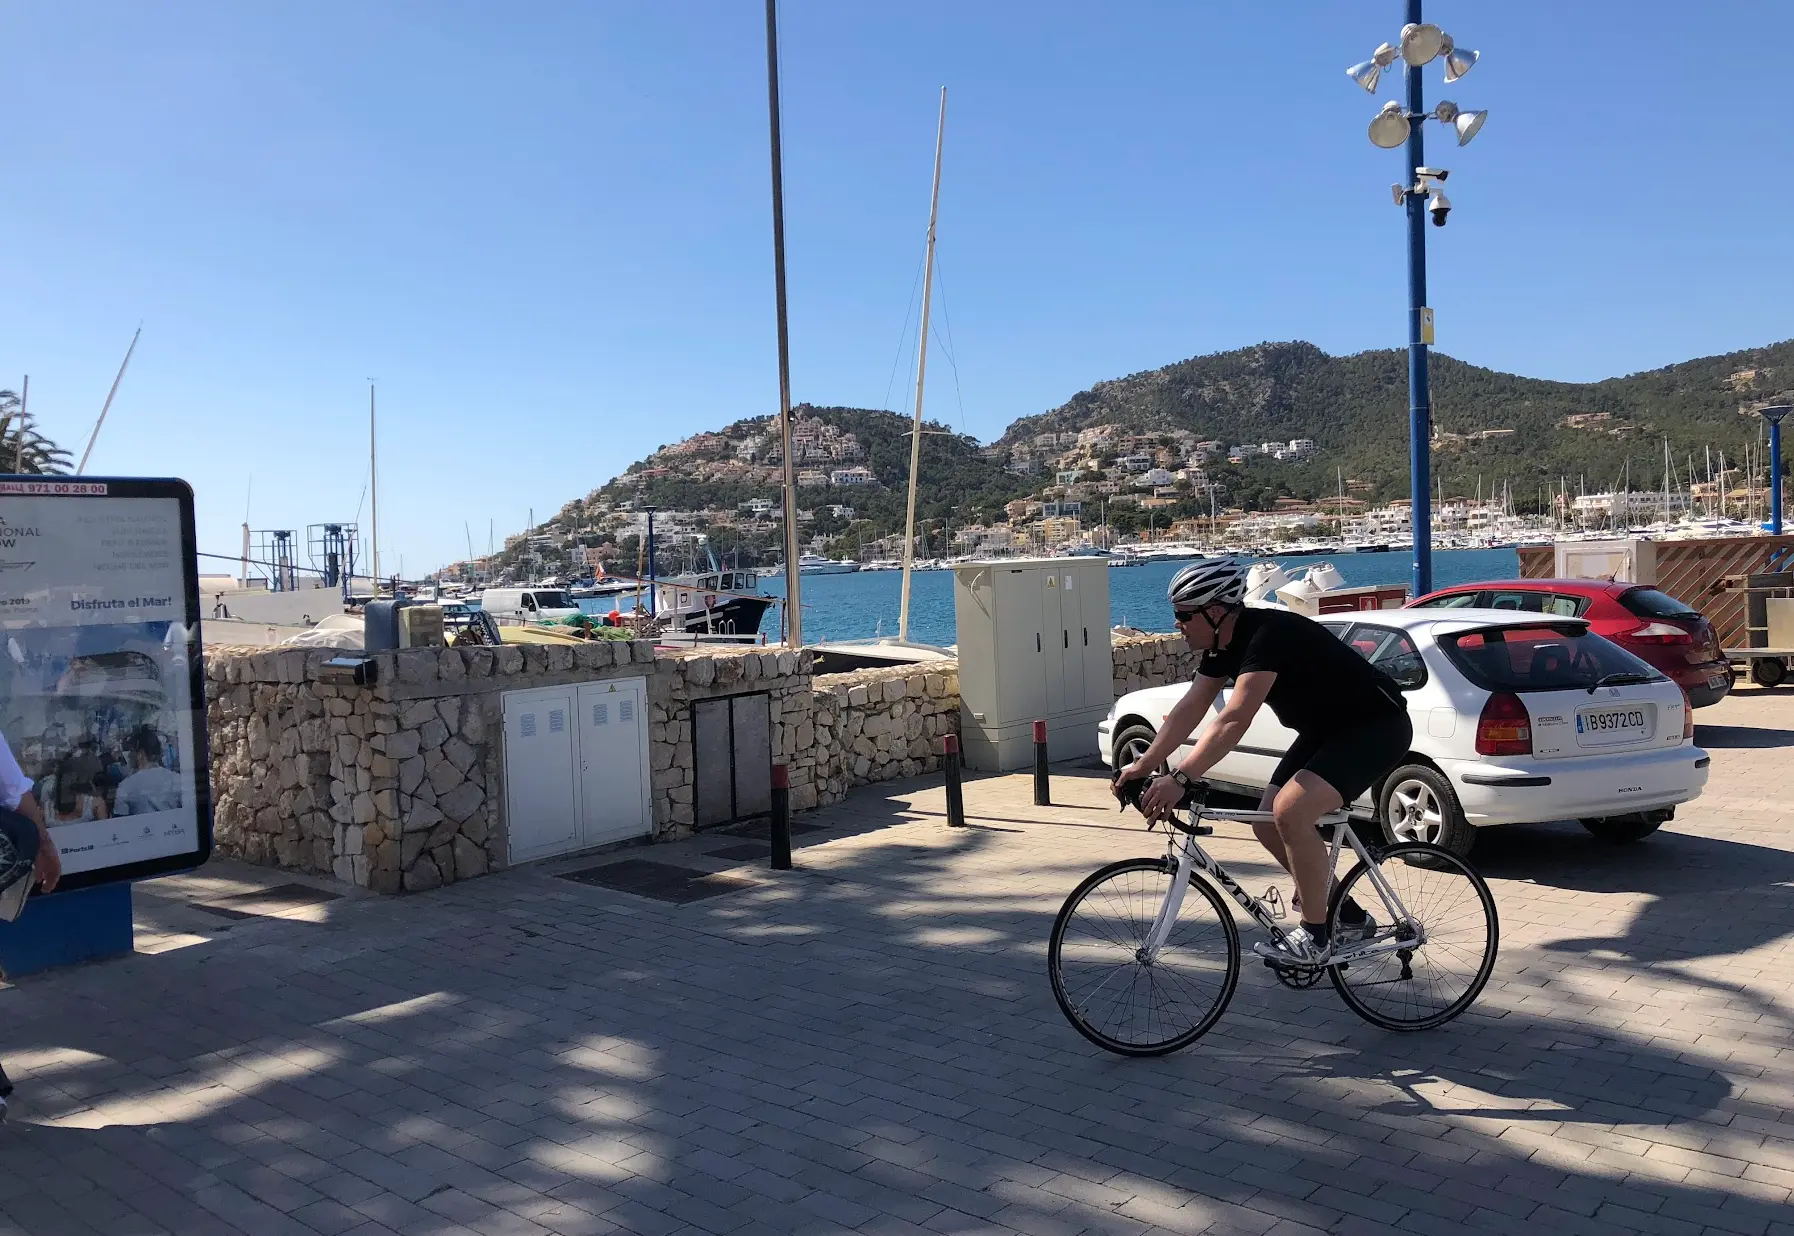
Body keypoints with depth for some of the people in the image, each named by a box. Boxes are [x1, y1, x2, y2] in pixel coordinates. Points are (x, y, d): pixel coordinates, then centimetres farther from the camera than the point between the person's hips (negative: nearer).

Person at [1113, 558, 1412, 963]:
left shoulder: (1269, 634, -30)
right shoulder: (1223, 647, -1)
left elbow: (1234, 720, -39)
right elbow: (1189, 709, 0)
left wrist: (1180, 779, -44)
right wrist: (1143, 766, -8)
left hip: (1376, 726, -10)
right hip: (1326, 728, 10)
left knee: (1291, 811, -26)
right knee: (1268, 825, 3)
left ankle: (1314, 937, -10)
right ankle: (1349, 918, 19)